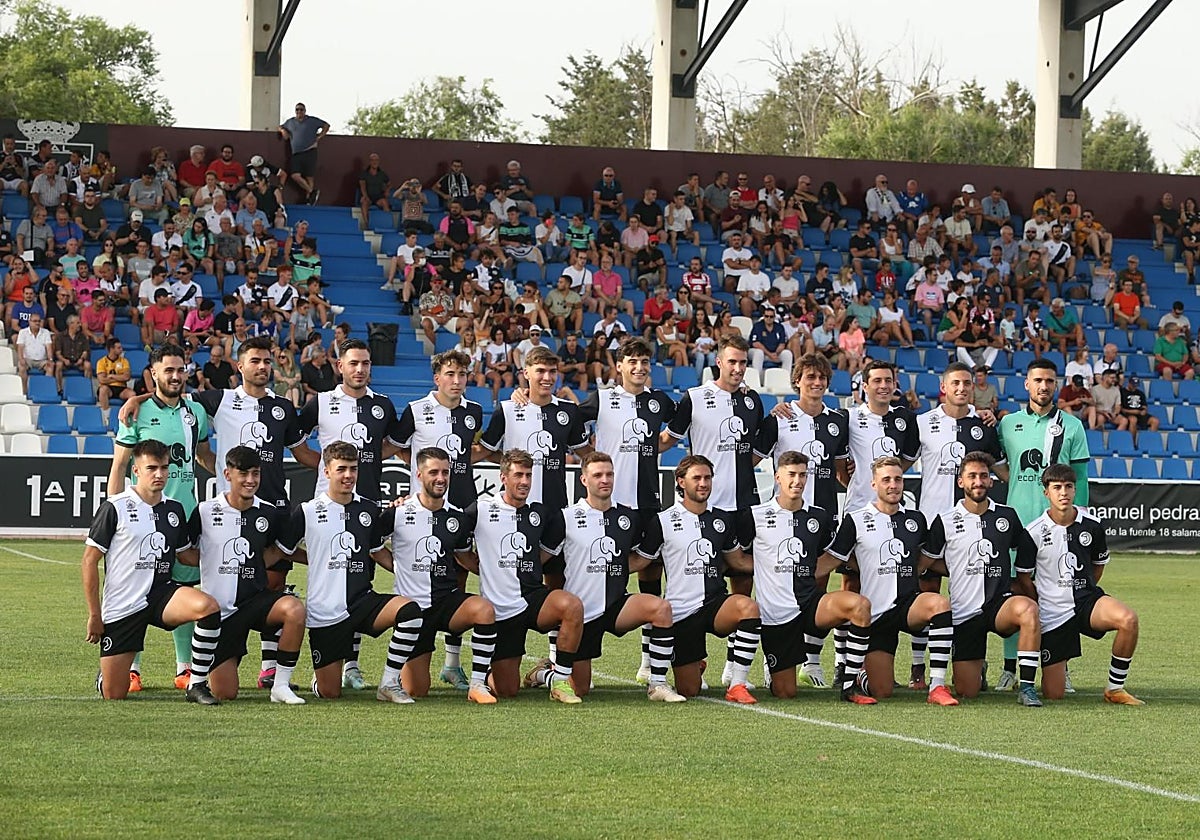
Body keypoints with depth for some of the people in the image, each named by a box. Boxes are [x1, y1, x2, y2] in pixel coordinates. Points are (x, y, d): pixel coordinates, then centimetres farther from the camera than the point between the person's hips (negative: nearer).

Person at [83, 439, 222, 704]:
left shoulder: (175, 509, 7)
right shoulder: (115, 508, -8)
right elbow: (90, 560, -5)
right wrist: (94, 615, -5)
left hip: (160, 593, 3)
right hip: (121, 606, -3)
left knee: (208, 606, -30)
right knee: (114, 696, -4)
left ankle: (196, 685, -16)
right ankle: (105, 675, 36)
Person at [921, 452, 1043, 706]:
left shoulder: (1007, 516, 6)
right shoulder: (945, 521, 0)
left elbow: (1027, 552, 22)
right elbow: (925, 562, 9)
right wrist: (964, 571, 5)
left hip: (1000, 603, 0)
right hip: (964, 611, 0)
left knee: (1028, 608, -37)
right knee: (966, 692, -2)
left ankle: (1026, 686, -28)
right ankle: (978, 670, 37)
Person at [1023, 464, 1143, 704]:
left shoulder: (1093, 526, -1)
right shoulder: (1033, 532, -8)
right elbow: (1022, 577, 4)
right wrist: (1042, 602, 7)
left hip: (1086, 600, 2)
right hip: (1053, 611, -2)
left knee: (1128, 619, -33)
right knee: (1053, 695, -4)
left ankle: (1115, 689, -14)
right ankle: (1059, 668, 36)